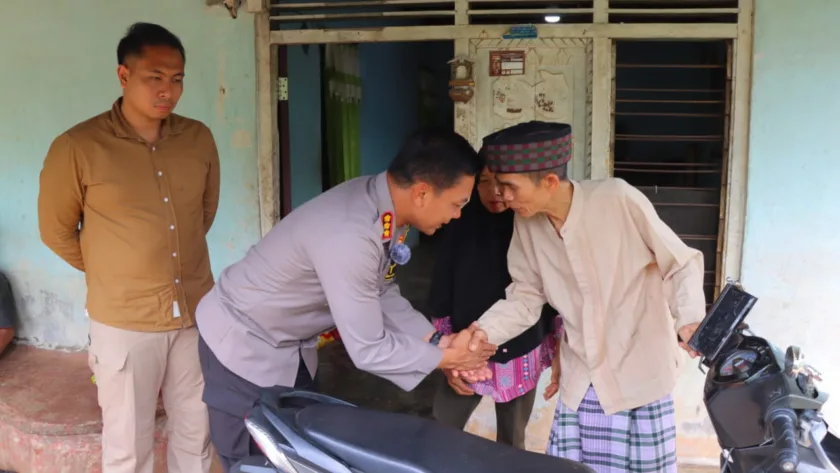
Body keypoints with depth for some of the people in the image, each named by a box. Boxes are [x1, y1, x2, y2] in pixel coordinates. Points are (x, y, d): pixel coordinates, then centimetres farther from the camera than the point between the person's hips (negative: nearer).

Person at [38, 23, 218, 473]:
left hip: (196, 312, 4)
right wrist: (112, 274, 9)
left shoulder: (199, 139, -1)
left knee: (196, 429, 18)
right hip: (125, 321, -3)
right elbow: (56, 231, -1)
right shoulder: (77, 147, -13)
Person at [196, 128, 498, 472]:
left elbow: (381, 292, 0)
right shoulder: (349, 237, -37)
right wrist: (445, 358, -17)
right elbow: (368, 350, -30)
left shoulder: (385, 203, -11)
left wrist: (437, 340, -12)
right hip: (243, 344, -8)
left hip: (290, 346, 8)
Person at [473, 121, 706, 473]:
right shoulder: (526, 223, -4)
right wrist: (481, 333, -11)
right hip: (580, 381, 5)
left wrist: (689, 320, -26)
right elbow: (526, 296, 4)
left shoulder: (618, 199, -20)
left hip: (639, 374, -4)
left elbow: (681, 264, -10)